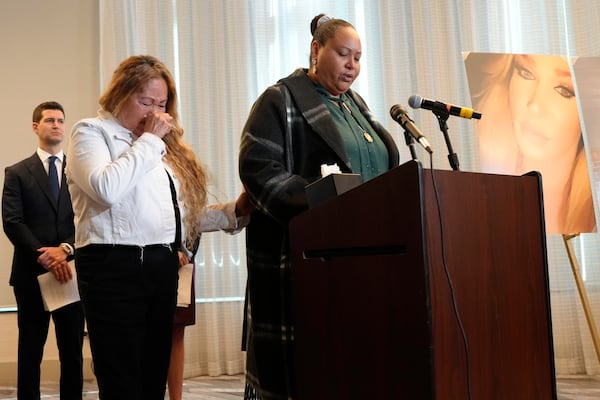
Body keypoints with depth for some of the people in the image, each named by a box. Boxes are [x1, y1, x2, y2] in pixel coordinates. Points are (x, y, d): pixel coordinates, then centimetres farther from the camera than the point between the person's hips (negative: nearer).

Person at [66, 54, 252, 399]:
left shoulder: (164, 143, 19)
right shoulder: (91, 132, -1)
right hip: (115, 267, -7)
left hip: (162, 267, 7)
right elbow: (106, 189, -21)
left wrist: (232, 214, 5)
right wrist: (149, 140, -11)